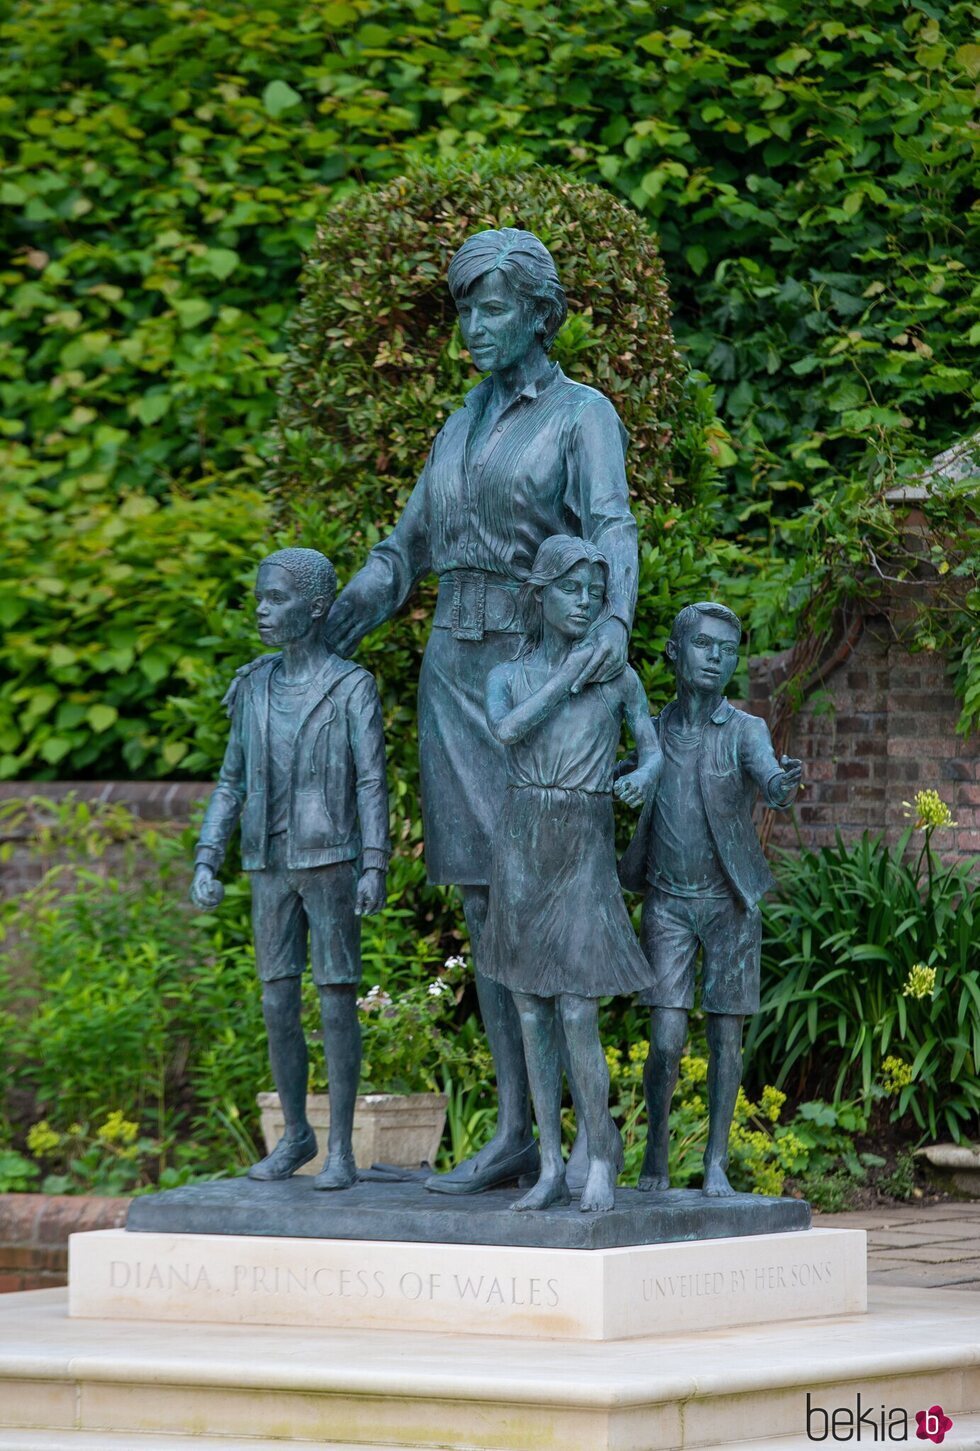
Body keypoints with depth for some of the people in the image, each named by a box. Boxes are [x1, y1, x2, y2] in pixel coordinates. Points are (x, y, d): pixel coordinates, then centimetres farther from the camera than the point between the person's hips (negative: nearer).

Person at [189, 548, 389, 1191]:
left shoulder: (353, 687, -6)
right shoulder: (255, 687, 9)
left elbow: (373, 783, -10)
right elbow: (232, 784, 11)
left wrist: (375, 867, -19)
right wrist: (206, 863, 2)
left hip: (333, 864, -5)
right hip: (272, 867, 5)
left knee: (337, 1000, -4)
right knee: (279, 1004, 6)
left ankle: (342, 1149, 2)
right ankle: (296, 1134, 20)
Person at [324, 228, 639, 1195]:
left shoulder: (585, 415, -4)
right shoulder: (465, 426, 18)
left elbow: (612, 530, -22)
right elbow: (404, 555, 21)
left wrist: (617, 621, -44)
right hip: (457, 669, 7)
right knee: (483, 899, 3)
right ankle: (513, 1133, 4)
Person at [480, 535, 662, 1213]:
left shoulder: (619, 677, 6)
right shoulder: (508, 677, 7)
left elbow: (656, 751, 8)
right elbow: (507, 729, -13)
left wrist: (644, 776, -14)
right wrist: (567, 675, -11)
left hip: (586, 853, -2)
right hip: (521, 850, 2)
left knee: (578, 1015, -10)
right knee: (533, 1011, 2)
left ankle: (602, 1157, 5)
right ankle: (552, 1168, 8)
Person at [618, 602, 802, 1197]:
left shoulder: (746, 731, -9)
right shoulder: (651, 731, 0)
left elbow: (768, 779, -29)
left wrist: (783, 784, -53)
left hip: (730, 903, -1)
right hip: (667, 905, 1)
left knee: (726, 1036, 0)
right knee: (667, 1040, -9)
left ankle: (716, 1164, 10)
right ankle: (656, 1150, 10)